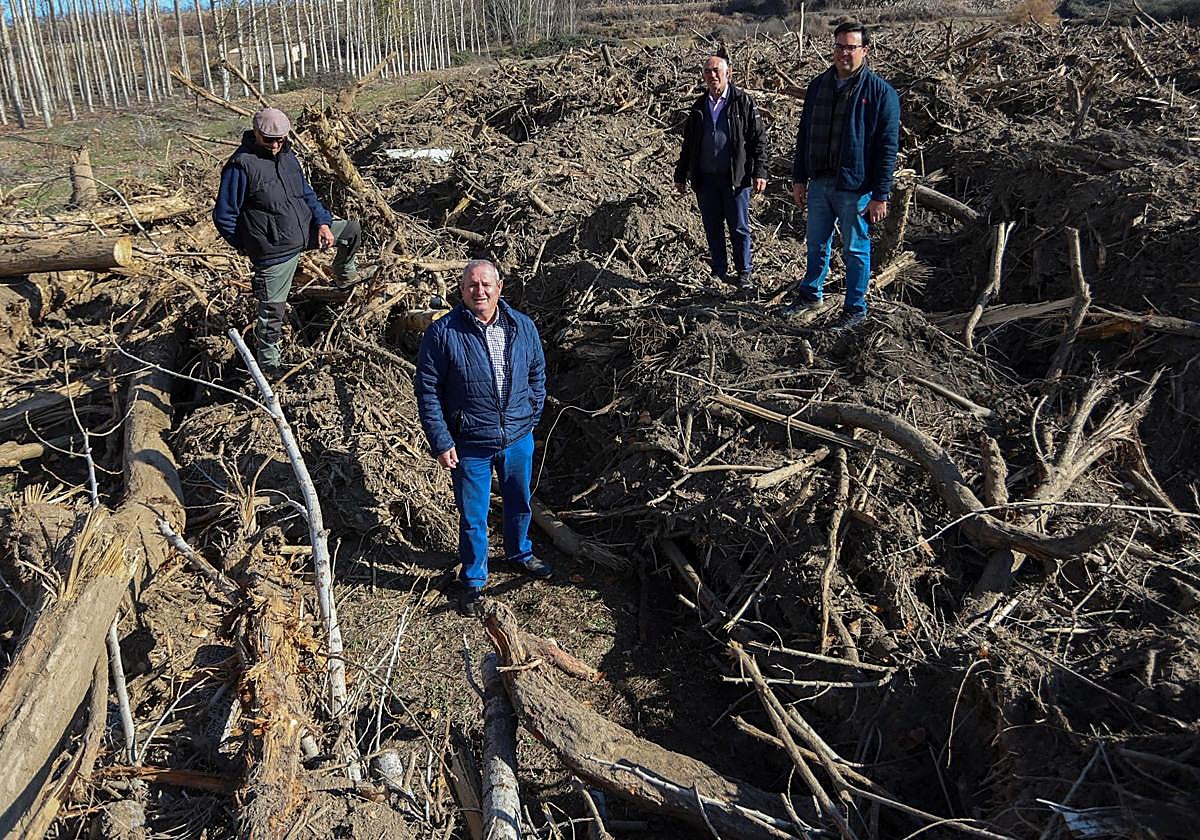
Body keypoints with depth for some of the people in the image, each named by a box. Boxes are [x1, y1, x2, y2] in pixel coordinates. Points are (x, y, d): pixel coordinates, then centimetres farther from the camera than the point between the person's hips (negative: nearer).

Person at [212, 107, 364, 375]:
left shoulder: (286, 155, 5)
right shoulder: (241, 165, -19)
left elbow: (306, 193, 15)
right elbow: (224, 215, -14)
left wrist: (323, 222, 1)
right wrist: (244, 246, -3)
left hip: (308, 230, 8)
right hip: (275, 250, -7)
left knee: (352, 230, 18)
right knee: (272, 309, 0)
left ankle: (345, 273, 45)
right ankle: (268, 362, 20)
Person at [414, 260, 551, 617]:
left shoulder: (523, 327, -3)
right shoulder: (442, 333, -15)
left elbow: (537, 374, 11)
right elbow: (427, 391, -11)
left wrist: (532, 417, 8)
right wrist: (441, 443, -13)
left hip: (519, 439, 4)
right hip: (470, 444, -3)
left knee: (519, 503, 24)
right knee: (472, 516, 10)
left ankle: (519, 553, 51)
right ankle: (472, 579, 32)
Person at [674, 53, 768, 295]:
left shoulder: (743, 102, 0)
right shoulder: (699, 106, 12)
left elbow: (758, 139, 0)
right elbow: (688, 143, 18)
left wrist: (759, 172, -8)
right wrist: (681, 175, 16)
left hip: (735, 178, -4)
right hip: (705, 179, 4)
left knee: (739, 228, 2)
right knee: (712, 229, 9)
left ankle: (744, 274, 15)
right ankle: (720, 273, 21)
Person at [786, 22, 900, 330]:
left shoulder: (881, 92, -10)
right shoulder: (818, 86, 6)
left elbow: (888, 147, -11)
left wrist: (880, 195, -15)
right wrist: (799, 178, 9)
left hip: (855, 189, -5)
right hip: (819, 183, 5)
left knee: (856, 251, 7)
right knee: (816, 245, 18)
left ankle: (855, 309, 19)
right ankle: (810, 294, 36)